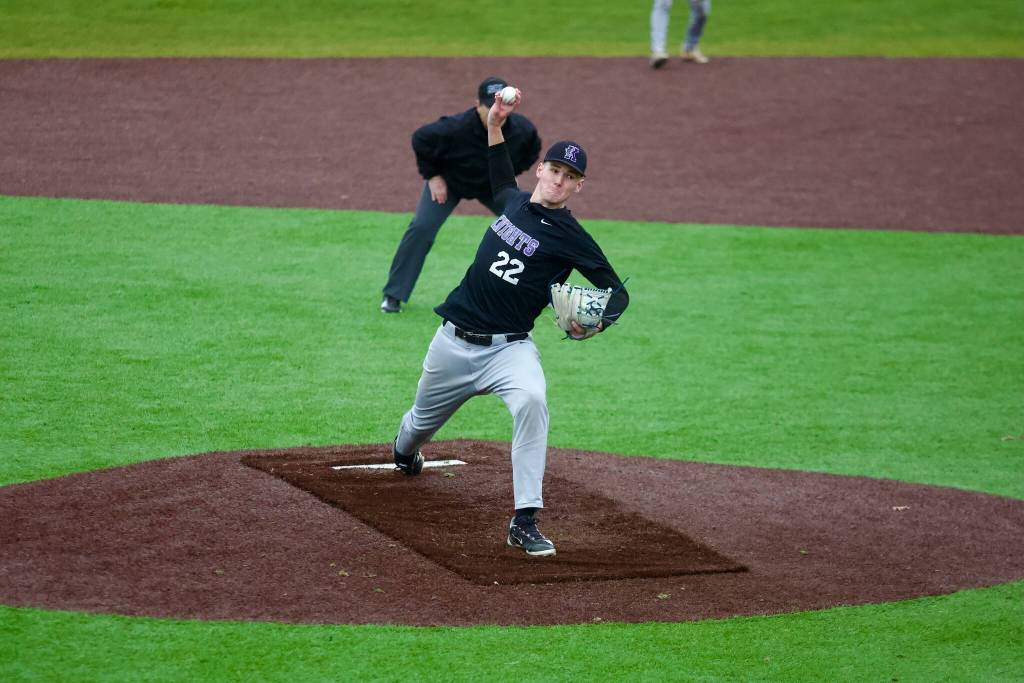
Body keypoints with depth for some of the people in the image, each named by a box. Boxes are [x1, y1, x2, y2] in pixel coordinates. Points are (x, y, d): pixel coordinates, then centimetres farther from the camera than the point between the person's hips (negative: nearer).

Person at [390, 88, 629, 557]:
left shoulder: (571, 238, -10)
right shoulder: (514, 203, 5)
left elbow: (618, 291, -9)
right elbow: (503, 181, 31)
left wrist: (597, 322, -30)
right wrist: (495, 126, 21)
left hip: (509, 347, -5)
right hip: (454, 340, 5)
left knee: (531, 401, -36)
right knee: (423, 419, 23)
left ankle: (525, 521, -35)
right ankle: (403, 454, 63)